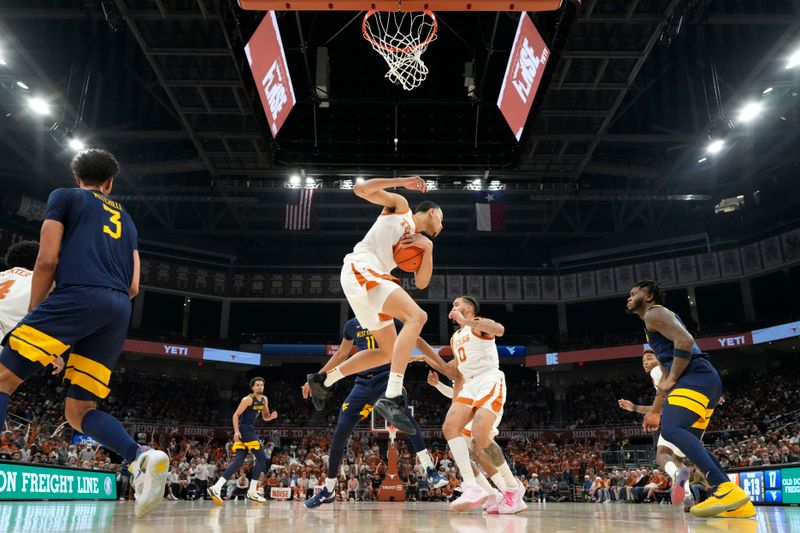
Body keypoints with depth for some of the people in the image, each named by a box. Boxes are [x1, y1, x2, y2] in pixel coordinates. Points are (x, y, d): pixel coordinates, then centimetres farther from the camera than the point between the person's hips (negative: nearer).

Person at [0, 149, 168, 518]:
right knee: (78, 411, 11)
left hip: (78, 295, -5)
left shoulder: (64, 196, 17)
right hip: (119, 312, 5)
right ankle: (141, 457, -12)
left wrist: (33, 314, 13)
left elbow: (47, 260, 3)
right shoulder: (126, 219, 31)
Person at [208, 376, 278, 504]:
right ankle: (251, 492, -1)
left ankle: (216, 488, -4)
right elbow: (236, 415, -12)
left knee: (239, 462, 1)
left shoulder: (264, 400, 14)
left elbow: (265, 417, 24)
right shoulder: (248, 399, -10)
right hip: (245, 430, -8)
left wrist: (271, 416, 1)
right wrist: (236, 431, -23)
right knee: (262, 459, -6)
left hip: (250, 430, 8)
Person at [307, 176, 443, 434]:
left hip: (373, 279, 9)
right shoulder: (400, 205, 13)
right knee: (417, 316, -26)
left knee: (389, 351, 14)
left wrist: (428, 247, 3)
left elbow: (421, 283, 16)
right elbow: (361, 189, 2)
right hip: (360, 269, -9)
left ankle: (324, 380, 25)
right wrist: (400, 181, 0)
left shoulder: (418, 241, 29)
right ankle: (391, 398, -34)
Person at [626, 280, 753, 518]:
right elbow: (666, 372, 36)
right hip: (704, 380, 11)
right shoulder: (655, 320, 32)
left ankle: (727, 490, -37)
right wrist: (655, 411, 35)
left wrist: (672, 380, -14)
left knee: (672, 429, -26)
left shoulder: (654, 313, 2)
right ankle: (737, 502, 3)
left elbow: (685, 340, -17)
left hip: (697, 377, -11)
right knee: (685, 438, 12)